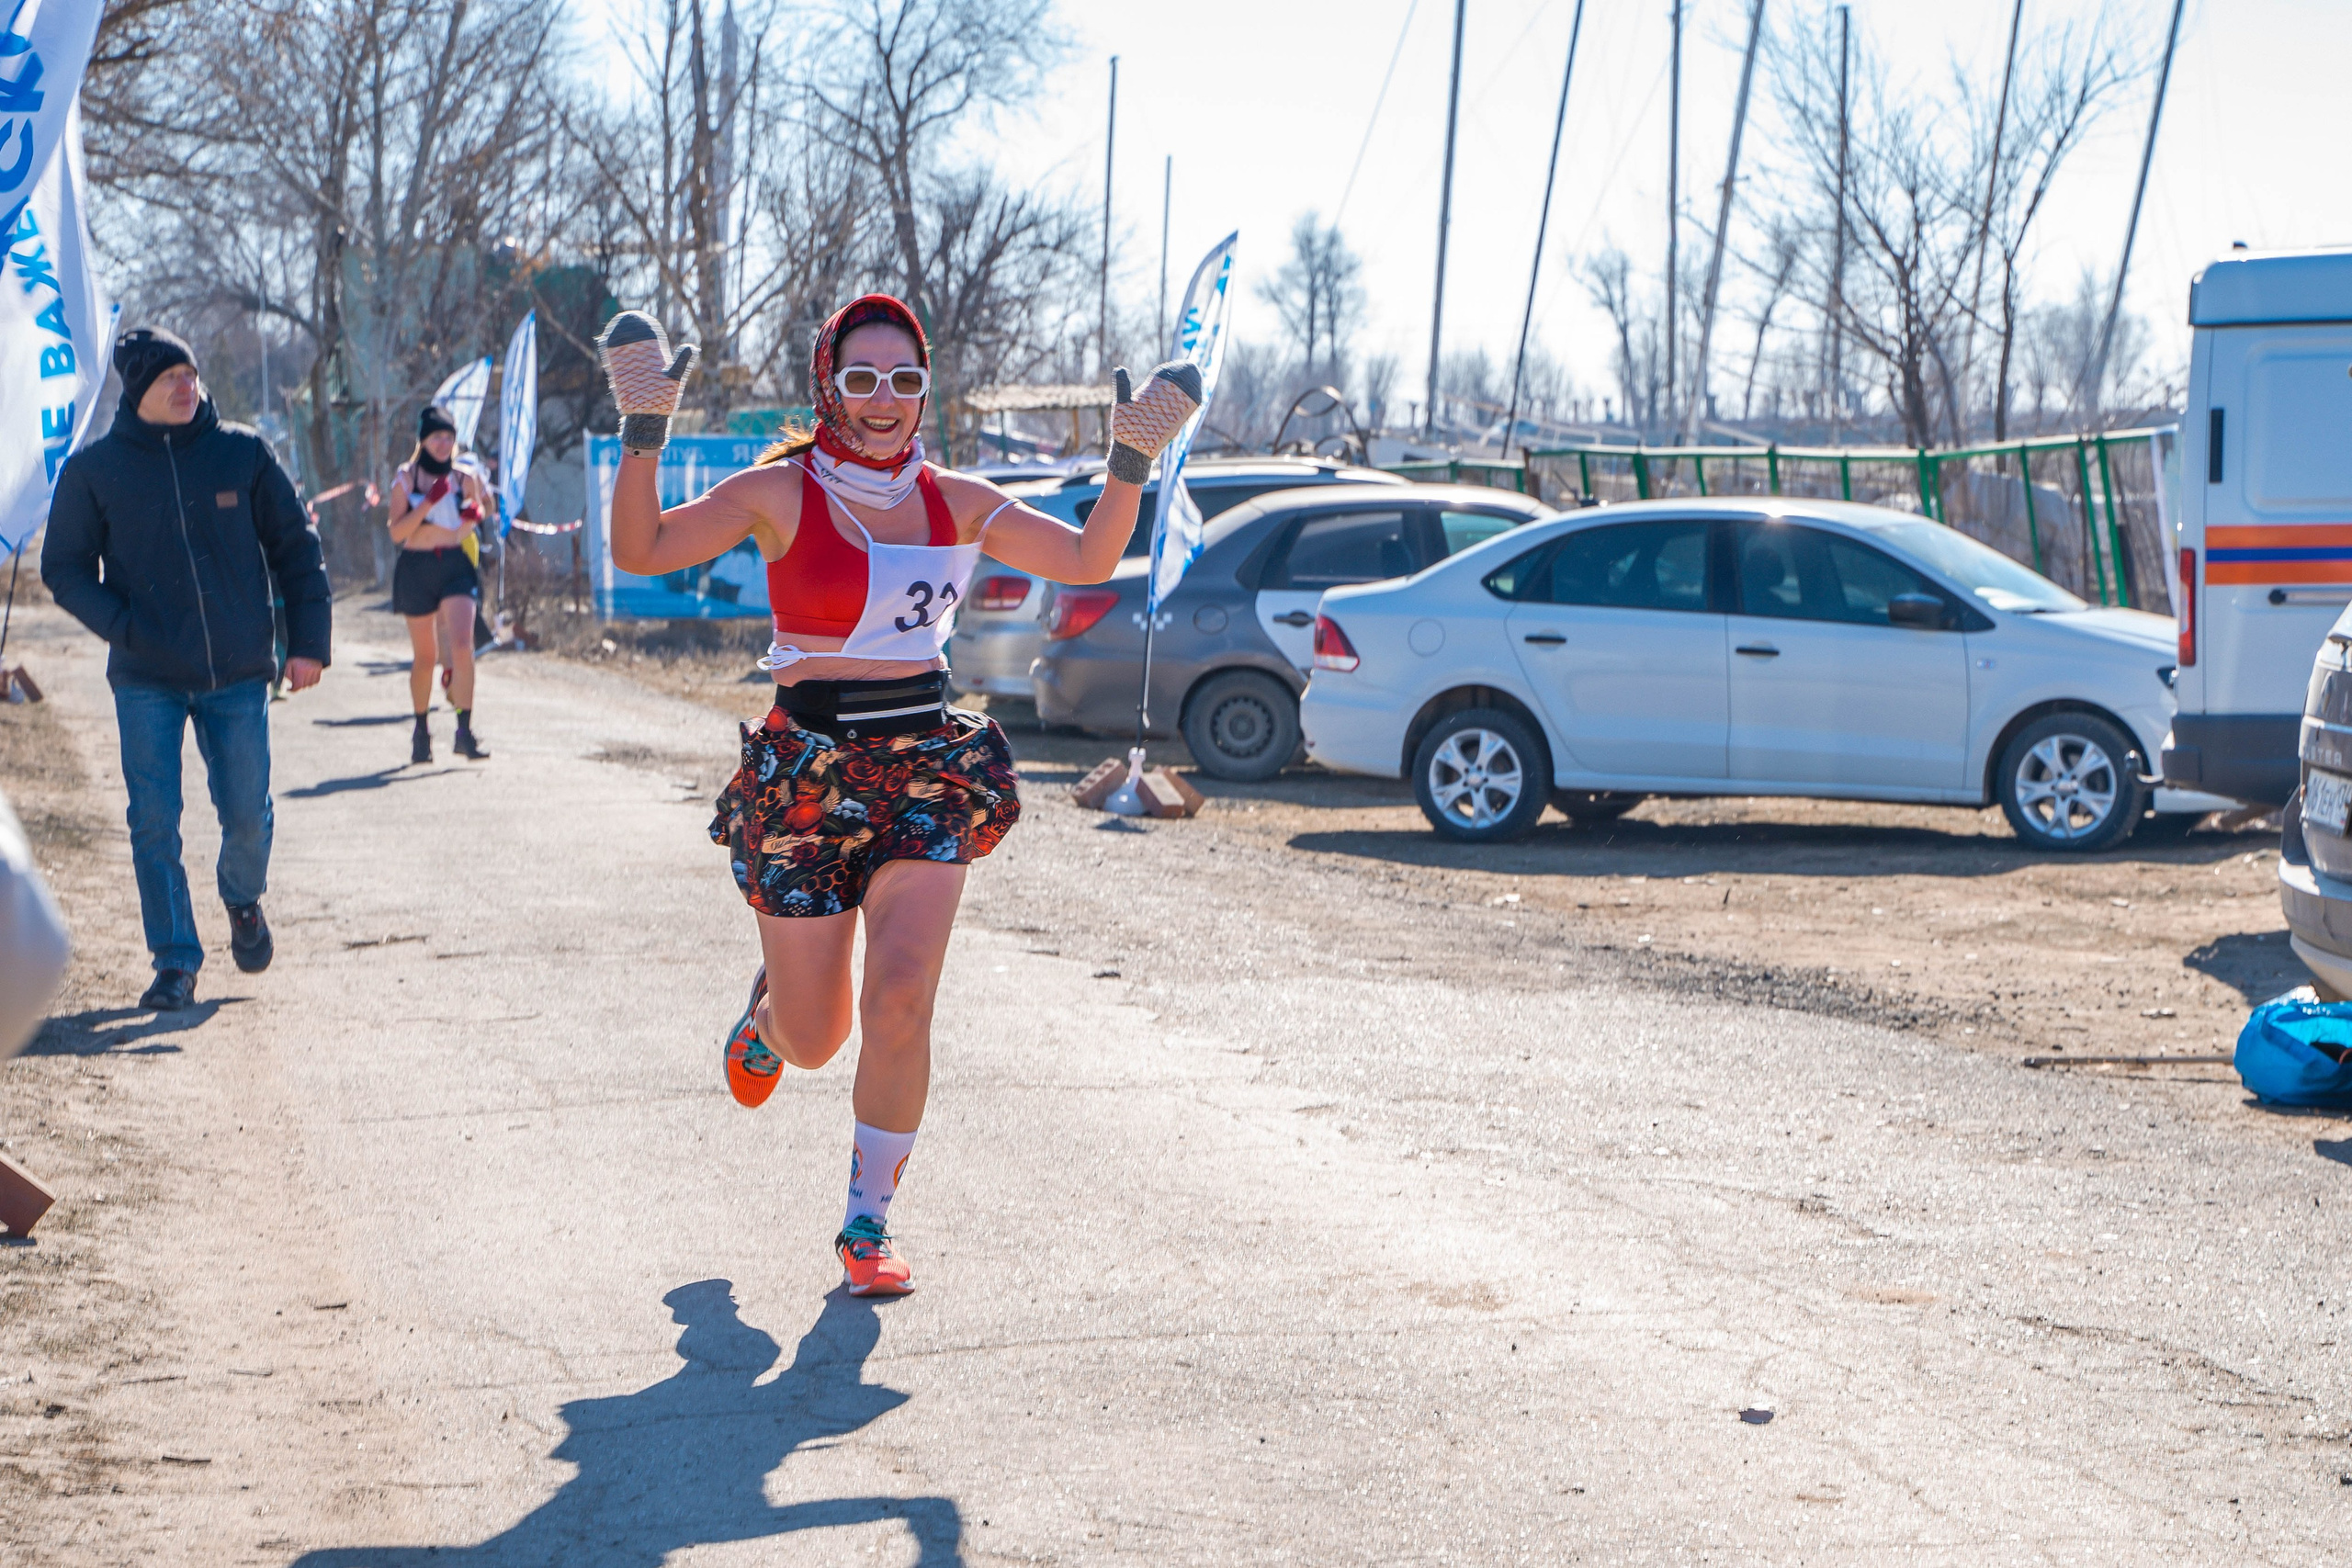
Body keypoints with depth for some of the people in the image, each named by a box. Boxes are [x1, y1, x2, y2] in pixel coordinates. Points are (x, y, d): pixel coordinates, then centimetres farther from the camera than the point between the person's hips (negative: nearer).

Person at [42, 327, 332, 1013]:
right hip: (147, 680, -1)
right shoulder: (93, 470, 0)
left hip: (240, 674, 1)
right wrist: (124, 628, -12)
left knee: (248, 814, 4)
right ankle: (176, 962, 3)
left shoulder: (243, 454, 2)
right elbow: (65, 568, 4)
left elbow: (295, 547, 8)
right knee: (155, 823, -5)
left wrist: (308, 641, 0)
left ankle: (243, 900, 35)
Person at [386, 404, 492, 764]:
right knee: (424, 655, 7)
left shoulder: (464, 478, 6)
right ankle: (421, 730, 26)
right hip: (417, 569, -1)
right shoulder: (406, 478, 0)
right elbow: (396, 531, -10)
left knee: (461, 645, -17)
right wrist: (429, 502, -20)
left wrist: (473, 516, -6)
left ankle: (464, 732, -18)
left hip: (456, 565, 1)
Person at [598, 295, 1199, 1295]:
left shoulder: (954, 502, 6)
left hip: (928, 767, 2)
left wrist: (1131, 461, -10)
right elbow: (639, 551, -12)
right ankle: (768, 1013, 45)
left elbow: (1087, 560, 3)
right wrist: (643, 433, -24)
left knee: (901, 999, -16)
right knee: (816, 1043, 4)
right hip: (806, 771, -2)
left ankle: (869, 1225, 2)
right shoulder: (781, 492, -4)